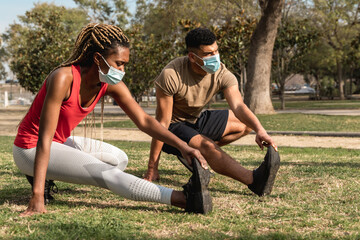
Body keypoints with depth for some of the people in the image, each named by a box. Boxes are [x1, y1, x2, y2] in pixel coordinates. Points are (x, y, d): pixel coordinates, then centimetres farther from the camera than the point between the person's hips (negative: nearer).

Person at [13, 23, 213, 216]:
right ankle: (186, 199, -34)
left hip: (61, 142, 9)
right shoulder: (64, 78, -30)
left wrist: (181, 145, -24)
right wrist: (37, 198, -37)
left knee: (119, 159, 9)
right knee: (107, 174, -22)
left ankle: (48, 178, 2)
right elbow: (44, 138, -32)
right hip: (30, 149, -9)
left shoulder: (110, 85, -8)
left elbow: (143, 120, -9)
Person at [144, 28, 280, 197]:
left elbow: (238, 106, -28)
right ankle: (253, 180, -57)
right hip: (174, 127, -7)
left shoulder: (222, 74, -15)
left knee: (246, 124, 4)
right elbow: (163, 123, -26)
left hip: (198, 120, 7)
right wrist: (152, 168, -23)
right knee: (207, 146, -35)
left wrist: (259, 130, -49)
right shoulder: (171, 75, -29)